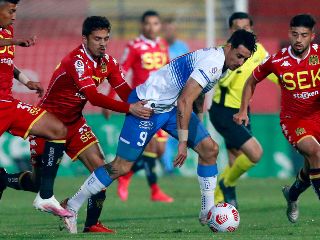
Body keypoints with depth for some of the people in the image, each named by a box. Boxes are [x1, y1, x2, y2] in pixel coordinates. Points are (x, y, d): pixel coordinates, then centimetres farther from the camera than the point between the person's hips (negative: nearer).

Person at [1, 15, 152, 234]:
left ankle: (92, 224, -4)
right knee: (38, 182, 0)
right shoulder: (77, 61, -28)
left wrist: (141, 106, -29)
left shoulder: (107, 62, -3)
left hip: (74, 122, 7)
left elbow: (125, 91, -8)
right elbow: (93, 97, -39)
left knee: (100, 168, -11)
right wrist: (129, 108, -47)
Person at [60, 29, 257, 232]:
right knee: (122, 167, -8)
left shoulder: (222, 60, 4)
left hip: (172, 106, 9)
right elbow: (184, 102, -31)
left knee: (210, 149, -2)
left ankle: (208, 212, 7)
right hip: (148, 105, -9)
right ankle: (72, 206, 4)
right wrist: (183, 143, -30)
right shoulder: (212, 62, -27)